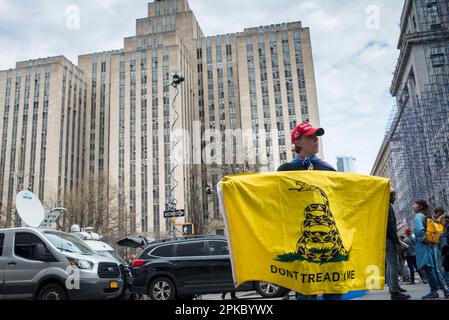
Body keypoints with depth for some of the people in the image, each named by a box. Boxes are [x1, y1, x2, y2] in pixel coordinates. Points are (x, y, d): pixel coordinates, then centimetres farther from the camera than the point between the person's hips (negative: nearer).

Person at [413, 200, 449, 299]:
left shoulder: (418, 215, -8)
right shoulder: (427, 216, 17)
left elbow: (419, 230, -23)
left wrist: (421, 239, -9)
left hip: (423, 245, -9)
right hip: (431, 245, 9)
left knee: (428, 268, -5)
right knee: (434, 268, 11)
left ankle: (434, 292, -3)